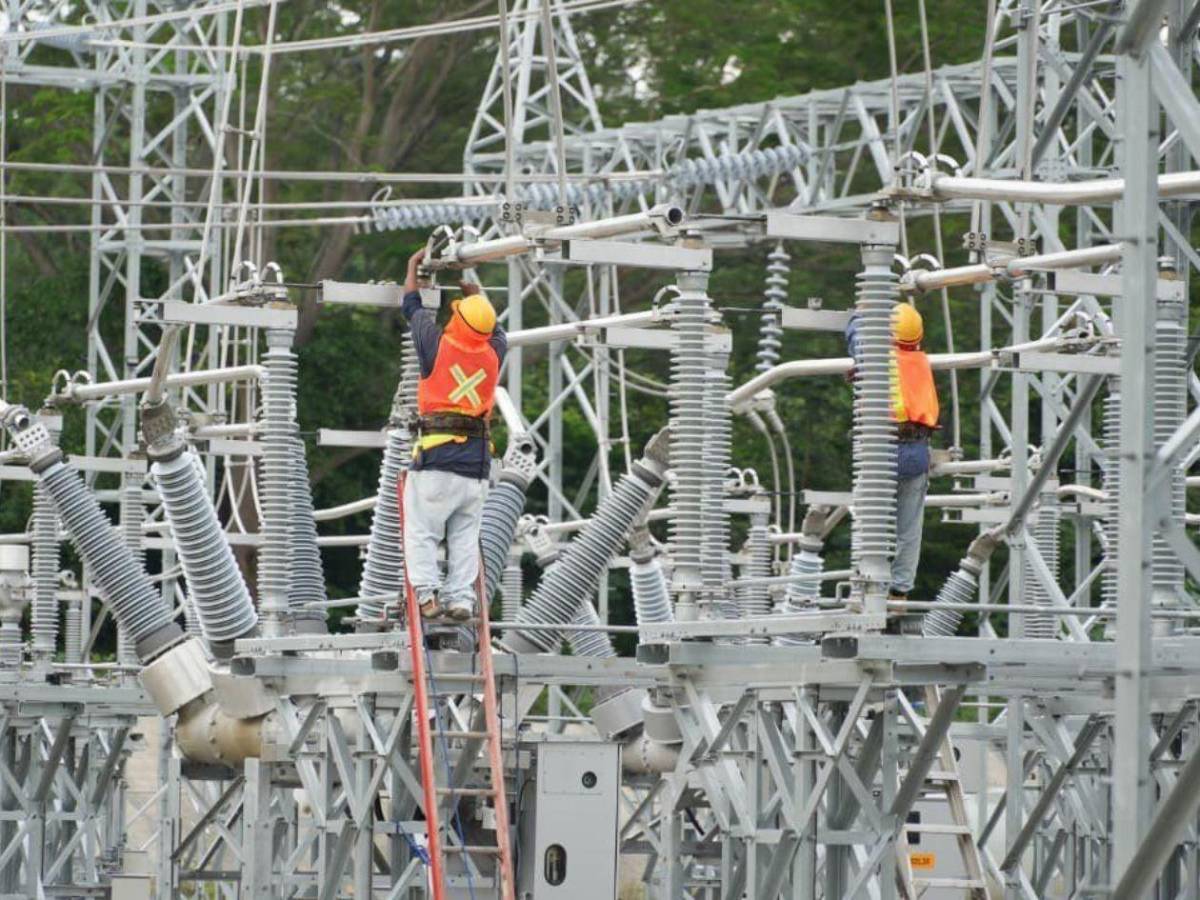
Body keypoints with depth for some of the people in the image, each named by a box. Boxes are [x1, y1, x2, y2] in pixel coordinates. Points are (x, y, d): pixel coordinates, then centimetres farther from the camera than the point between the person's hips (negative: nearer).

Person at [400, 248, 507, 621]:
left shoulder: (439, 346, -6)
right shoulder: (493, 353, 5)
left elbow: (412, 308, 12)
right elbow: (495, 329, 30)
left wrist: (413, 269, 29)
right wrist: (471, 288, 44)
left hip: (436, 456, -4)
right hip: (477, 463, 4)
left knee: (421, 533, 0)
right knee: (465, 535, 7)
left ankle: (427, 593, -14)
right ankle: (461, 597, -3)